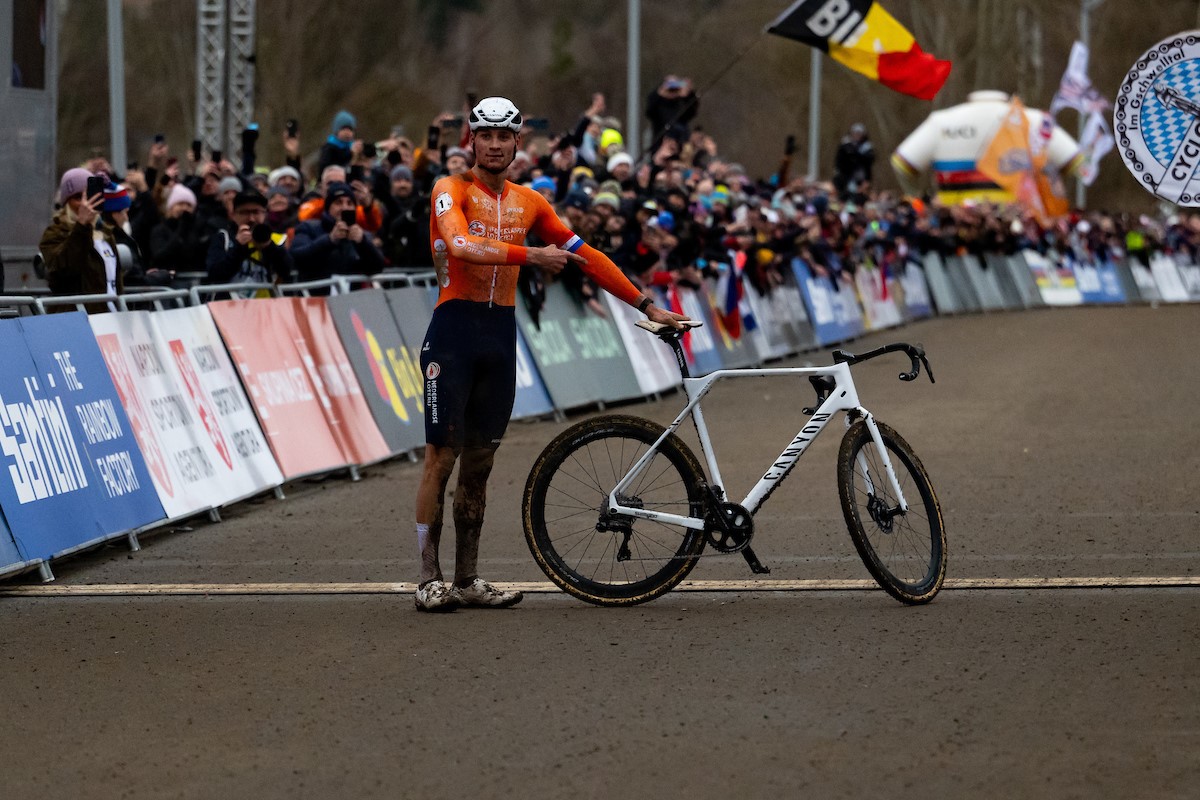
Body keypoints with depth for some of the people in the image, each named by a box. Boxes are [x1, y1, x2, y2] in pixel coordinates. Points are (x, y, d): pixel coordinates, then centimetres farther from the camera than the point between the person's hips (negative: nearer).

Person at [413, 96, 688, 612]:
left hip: (500, 336, 5)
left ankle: (467, 579, 11)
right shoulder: (451, 191, -4)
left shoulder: (528, 202, 12)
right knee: (442, 455, -7)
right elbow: (462, 245, -24)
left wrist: (645, 305, 11)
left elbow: (585, 255, 14)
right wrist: (532, 256, -30)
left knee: (480, 461, 7)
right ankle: (429, 578, -5)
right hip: (455, 328, -5)